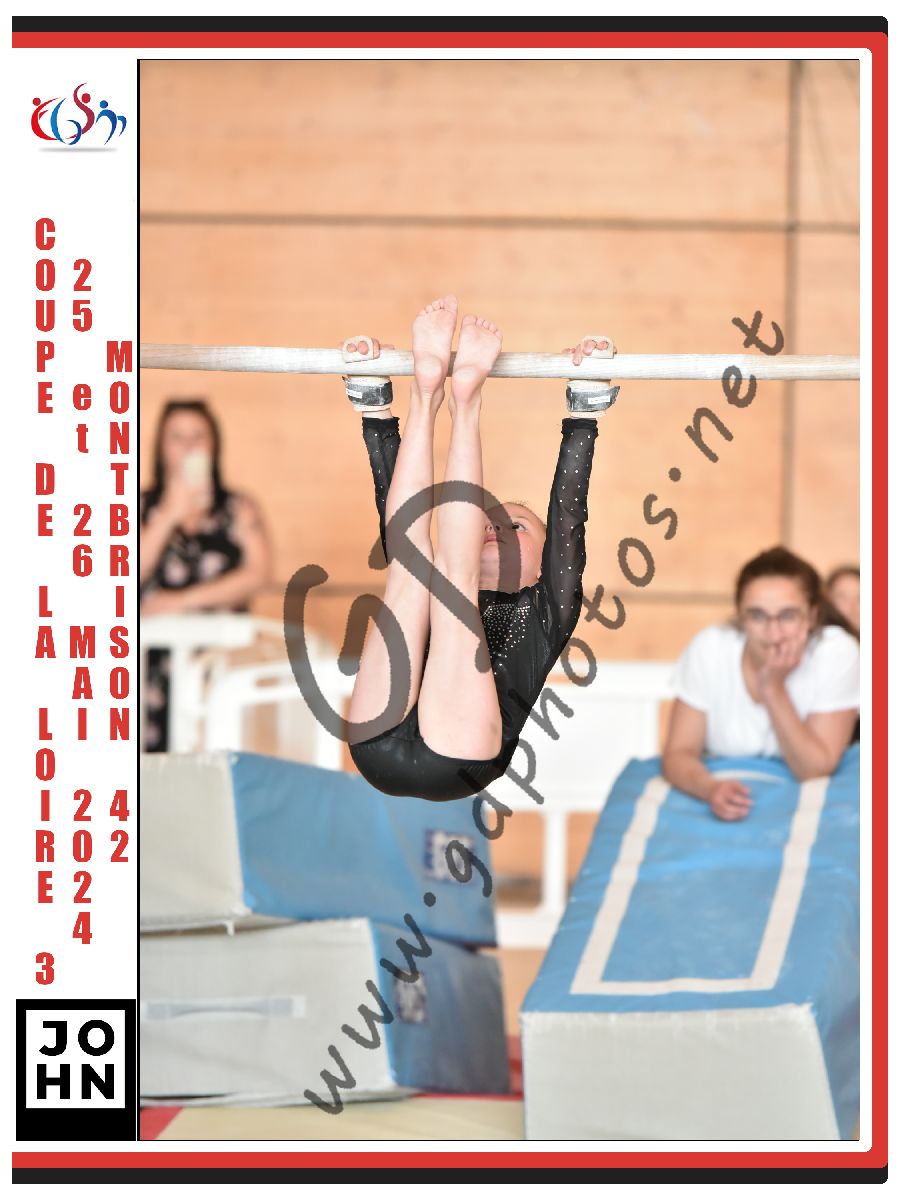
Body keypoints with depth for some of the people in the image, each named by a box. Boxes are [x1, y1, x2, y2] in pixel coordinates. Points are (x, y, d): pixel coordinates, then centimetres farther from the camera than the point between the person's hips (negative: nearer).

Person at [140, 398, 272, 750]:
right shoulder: (142, 506, 15)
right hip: (154, 650, 1)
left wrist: (183, 600, -7)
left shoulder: (238, 509, 14)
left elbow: (257, 575, -1)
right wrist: (169, 516, -3)